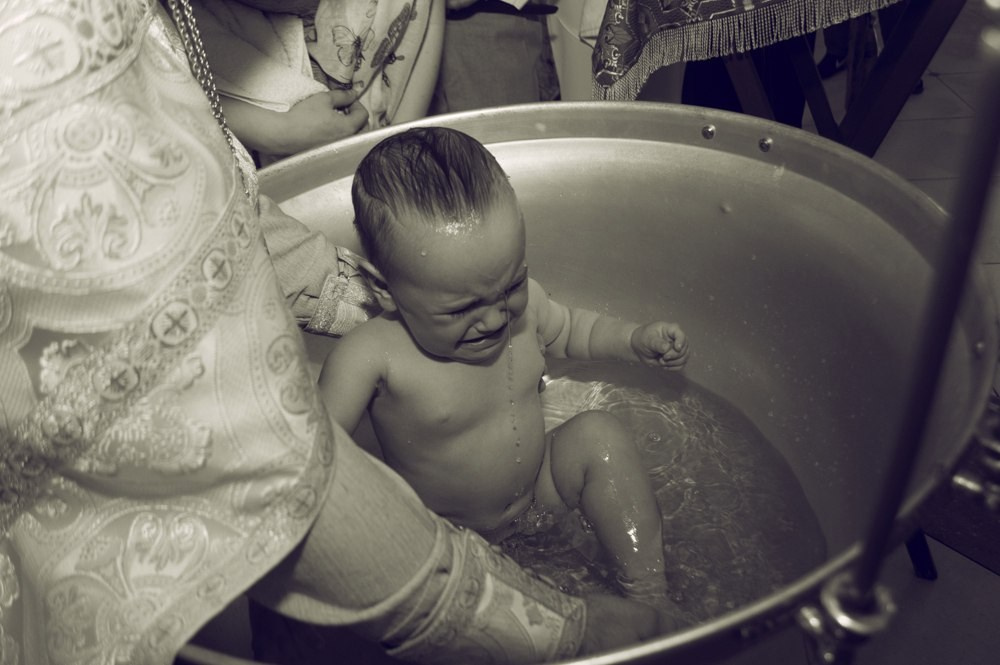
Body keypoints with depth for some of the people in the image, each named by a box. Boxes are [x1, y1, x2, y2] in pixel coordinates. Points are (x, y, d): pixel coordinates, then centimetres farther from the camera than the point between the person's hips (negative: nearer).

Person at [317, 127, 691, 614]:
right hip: (441, 533, -3)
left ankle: (650, 596, -11)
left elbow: (568, 330, 11)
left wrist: (635, 340, -3)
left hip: (539, 490, 4)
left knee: (599, 435, -17)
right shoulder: (370, 358, -29)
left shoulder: (520, 302, -13)